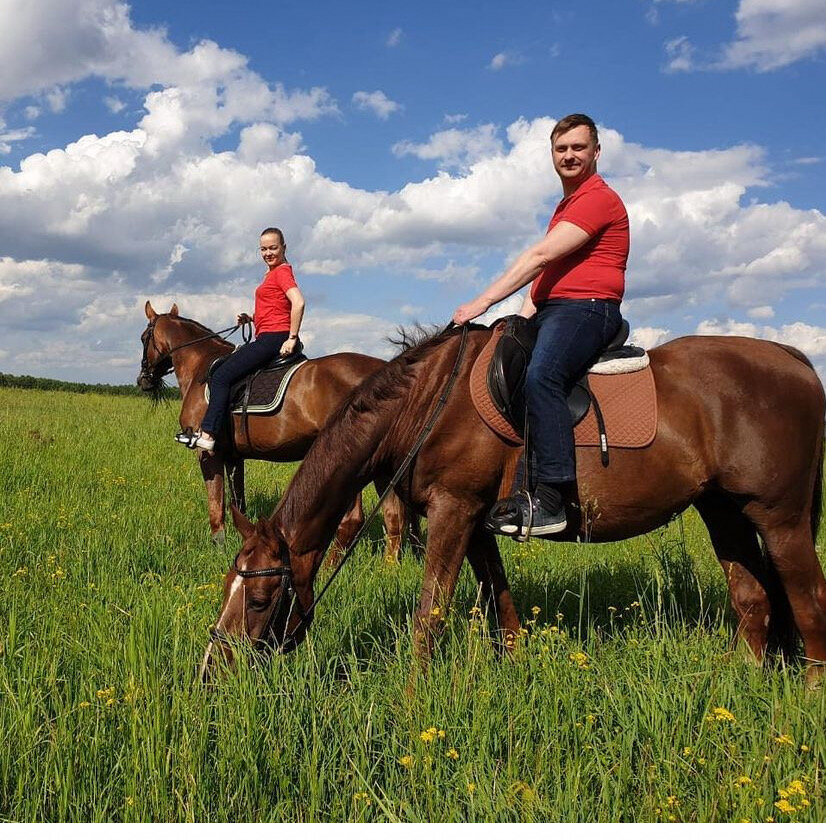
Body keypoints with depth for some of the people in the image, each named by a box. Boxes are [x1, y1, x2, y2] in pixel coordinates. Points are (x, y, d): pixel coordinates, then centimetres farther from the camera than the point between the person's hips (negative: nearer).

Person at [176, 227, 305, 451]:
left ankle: (207, 435, -18)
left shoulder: (282, 271, -8)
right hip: (267, 339, 11)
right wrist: (250, 318, 11)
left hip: (274, 339, -11)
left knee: (221, 376, -14)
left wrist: (292, 338, -23)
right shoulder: (272, 273, 22)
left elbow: (299, 303, -23)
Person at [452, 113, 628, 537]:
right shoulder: (567, 206, 29)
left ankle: (550, 500, -40)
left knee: (539, 375, -35)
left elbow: (540, 256, -14)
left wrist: (483, 302, -16)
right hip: (550, 311, 11)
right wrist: (523, 316, 8)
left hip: (586, 308, -11)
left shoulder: (599, 198, -5)